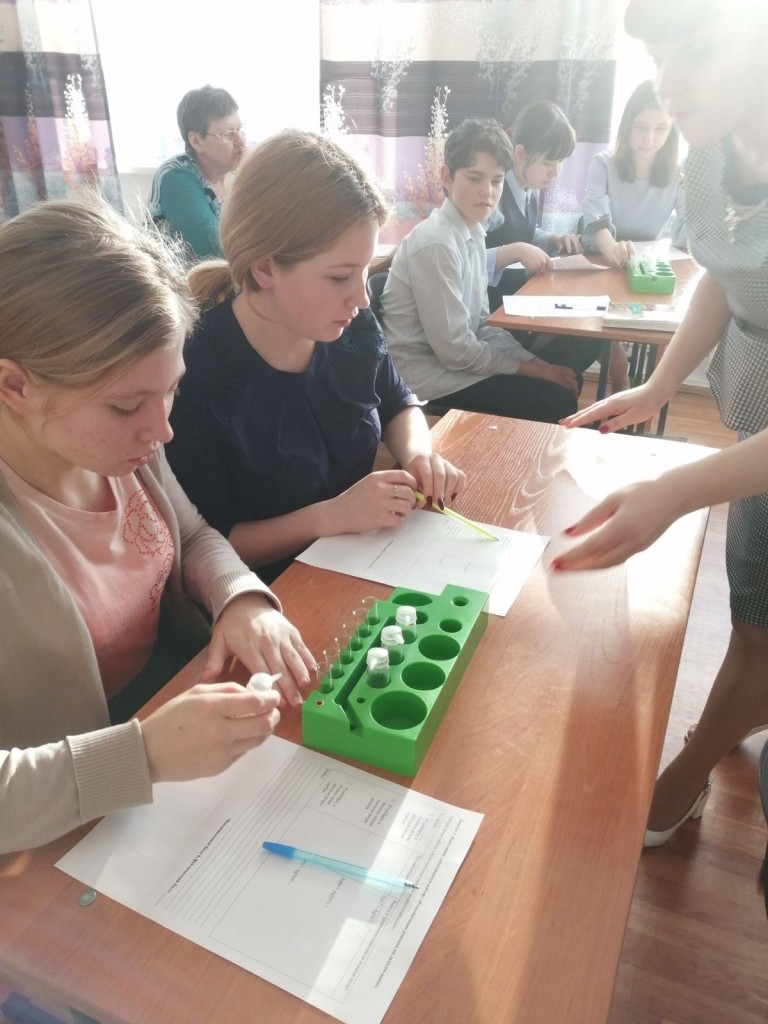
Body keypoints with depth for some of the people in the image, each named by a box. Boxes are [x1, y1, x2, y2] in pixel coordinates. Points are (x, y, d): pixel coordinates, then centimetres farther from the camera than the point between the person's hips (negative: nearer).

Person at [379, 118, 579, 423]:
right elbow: (454, 351, -21)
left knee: (567, 381, 10)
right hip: (427, 380, -9)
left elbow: (480, 325, 9)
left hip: (451, 360, 9)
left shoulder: (473, 231, 6)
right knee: (557, 402, -10)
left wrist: (536, 362, -3)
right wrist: (531, 368, -12)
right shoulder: (436, 243, -22)